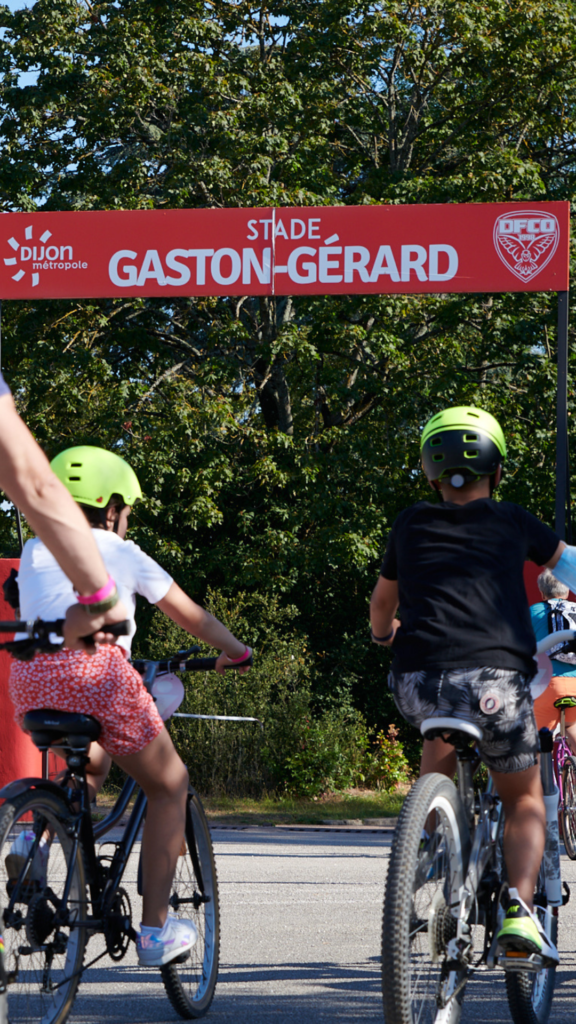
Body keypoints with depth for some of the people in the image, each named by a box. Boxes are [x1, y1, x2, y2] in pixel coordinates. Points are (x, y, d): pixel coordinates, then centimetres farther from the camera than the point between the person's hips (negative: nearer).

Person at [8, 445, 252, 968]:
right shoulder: (121, 553, 15)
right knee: (169, 786, 16)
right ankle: (156, 930, 11)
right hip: (95, 669, -4)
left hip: (30, 675, 5)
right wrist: (236, 651, 42)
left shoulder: (34, 553, 24)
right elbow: (190, 615, 24)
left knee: (90, 765, 35)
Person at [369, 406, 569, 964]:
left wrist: (384, 632, 60)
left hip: (416, 682, 2)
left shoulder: (411, 524, 21)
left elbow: (382, 602, 37)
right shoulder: (513, 522, 16)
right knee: (524, 799, 15)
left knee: (438, 733, 36)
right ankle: (519, 907, -9)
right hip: (495, 677, -2)